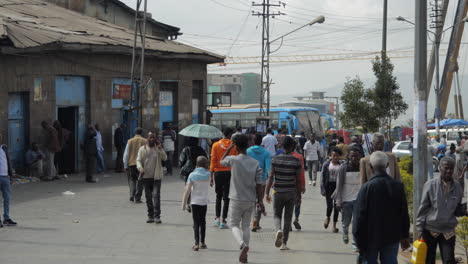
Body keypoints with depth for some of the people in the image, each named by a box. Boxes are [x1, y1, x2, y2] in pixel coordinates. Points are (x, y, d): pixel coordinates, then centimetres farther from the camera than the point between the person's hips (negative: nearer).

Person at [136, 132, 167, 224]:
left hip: (156, 177, -2)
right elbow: (138, 160, 3)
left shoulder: (158, 148, 6)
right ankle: (150, 216, 15)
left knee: (156, 195, -12)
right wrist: (140, 168, -17)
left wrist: (160, 148, -17)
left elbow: (164, 158, -5)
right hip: (146, 176, 2)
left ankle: (157, 216, -15)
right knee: (148, 197, 7)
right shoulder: (142, 149, 8)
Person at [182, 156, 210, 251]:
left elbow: (187, 190, -10)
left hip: (195, 201, -2)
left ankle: (197, 244, -9)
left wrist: (184, 203, -4)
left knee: (196, 223, 1)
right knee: (203, 222, 17)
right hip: (204, 201, 2)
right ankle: (202, 242, 25)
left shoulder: (192, 175, -8)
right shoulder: (208, 174, -4)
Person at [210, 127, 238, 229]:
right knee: (226, 197, 2)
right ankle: (223, 221, 0)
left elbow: (213, 161, -3)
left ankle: (217, 218, 17)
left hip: (218, 173, 1)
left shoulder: (216, 145, -1)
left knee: (218, 196, 19)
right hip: (230, 173, -1)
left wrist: (211, 176, 0)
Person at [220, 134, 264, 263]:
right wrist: (260, 201, 0)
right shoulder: (255, 163, -3)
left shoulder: (233, 160, -12)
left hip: (237, 199, -3)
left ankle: (243, 245, -19)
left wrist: (229, 148, 17)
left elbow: (222, 161, 12)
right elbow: (259, 184, -3)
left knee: (234, 225, 9)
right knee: (246, 226, 15)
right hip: (251, 200, 3)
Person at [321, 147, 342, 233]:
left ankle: (334, 225, 10)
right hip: (329, 185, 0)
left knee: (336, 206, 1)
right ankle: (328, 218, 28)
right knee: (329, 205, -5)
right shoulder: (326, 164, 1)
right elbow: (323, 177, 1)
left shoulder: (342, 165, -1)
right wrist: (323, 189, -5)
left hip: (338, 186, 0)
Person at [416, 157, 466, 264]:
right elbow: (423, 208, -3)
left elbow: (458, 209, 14)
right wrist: (420, 229, -4)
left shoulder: (457, 187, 1)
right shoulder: (430, 185, -7)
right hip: (430, 230, -2)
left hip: (448, 231, 2)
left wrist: (462, 211, -10)